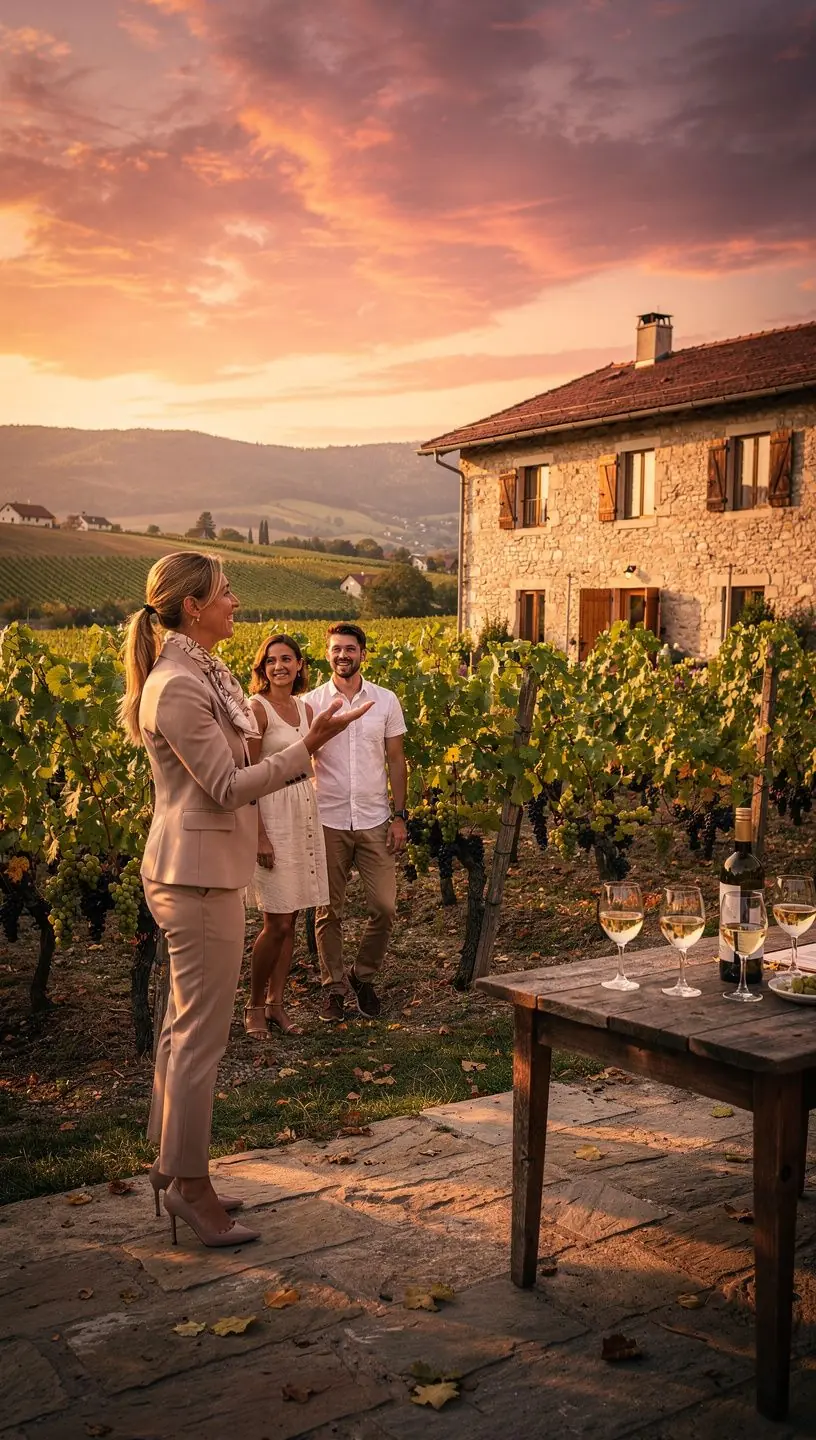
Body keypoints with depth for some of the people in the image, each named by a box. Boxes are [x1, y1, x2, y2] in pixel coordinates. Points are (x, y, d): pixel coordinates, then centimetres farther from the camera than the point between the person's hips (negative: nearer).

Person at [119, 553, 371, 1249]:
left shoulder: (202, 671, 12)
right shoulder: (178, 685, -19)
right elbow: (227, 786, -21)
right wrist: (309, 745, -23)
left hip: (204, 869, 11)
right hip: (199, 874, -11)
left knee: (185, 1024, 17)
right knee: (202, 1033, -2)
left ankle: (171, 1161, 28)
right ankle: (190, 1182, 9)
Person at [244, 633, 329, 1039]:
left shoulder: (305, 708, 11)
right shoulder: (257, 708, -10)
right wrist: (259, 836, -16)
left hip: (304, 809, 7)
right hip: (269, 811, -7)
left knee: (291, 920, 9)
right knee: (277, 923, -6)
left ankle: (276, 1003, 20)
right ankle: (254, 1004, 13)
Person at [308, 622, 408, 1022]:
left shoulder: (386, 701, 3)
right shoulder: (312, 703, -1)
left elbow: (395, 761, 6)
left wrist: (399, 816, 1)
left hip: (375, 820, 1)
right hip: (328, 821, -1)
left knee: (384, 906, 0)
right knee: (328, 911, 6)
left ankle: (363, 976, 22)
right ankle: (333, 986, 20)